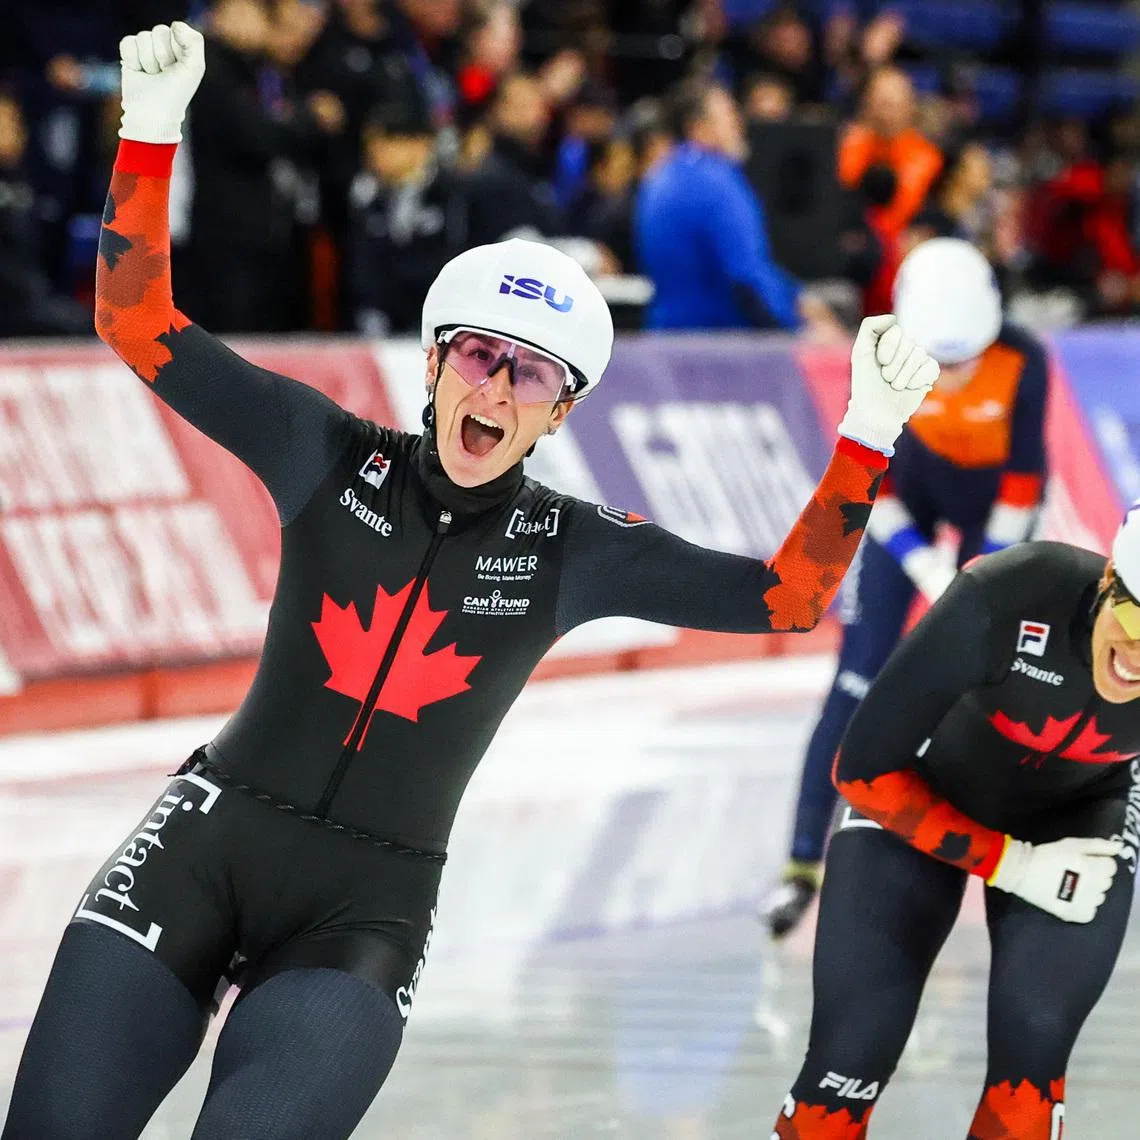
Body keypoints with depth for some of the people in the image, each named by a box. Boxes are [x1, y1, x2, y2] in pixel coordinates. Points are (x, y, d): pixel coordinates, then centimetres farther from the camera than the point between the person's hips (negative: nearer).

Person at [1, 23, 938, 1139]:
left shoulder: (574, 550, 4)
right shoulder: (330, 457, 2)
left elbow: (783, 596, 2)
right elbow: (138, 326, 0)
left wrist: (868, 431, -9)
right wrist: (150, 131, -12)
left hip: (366, 909, 0)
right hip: (208, 838, 0)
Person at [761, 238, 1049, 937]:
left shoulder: (1022, 360, -31)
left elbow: (1024, 474, -19)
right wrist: (922, 564, -24)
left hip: (994, 500, 0)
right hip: (909, 491, 0)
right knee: (859, 677, -8)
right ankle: (804, 865, -7)